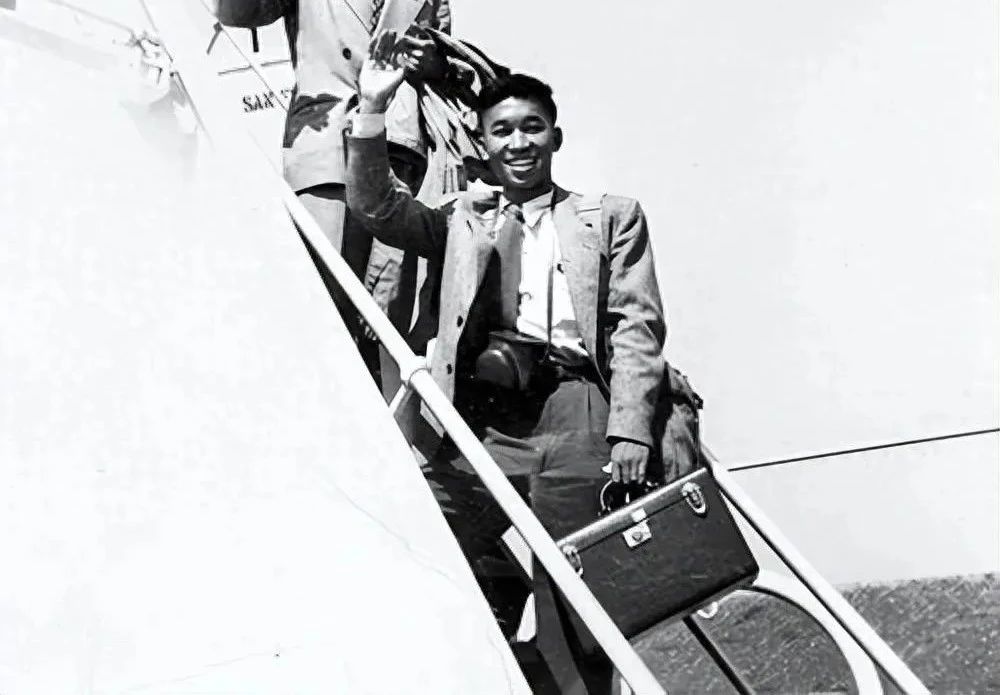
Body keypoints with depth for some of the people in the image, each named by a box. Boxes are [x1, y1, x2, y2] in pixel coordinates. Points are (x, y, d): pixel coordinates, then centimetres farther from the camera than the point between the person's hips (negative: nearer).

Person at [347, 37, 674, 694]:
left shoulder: (611, 217, 17)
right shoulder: (462, 219, 24)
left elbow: (638, 325, 7)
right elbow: (376, 207, 11)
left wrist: (630, 431, -5)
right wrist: (373, 109, -1)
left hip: (572, 417, -2)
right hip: (478, 421, 2)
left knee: (573, 611, -5)